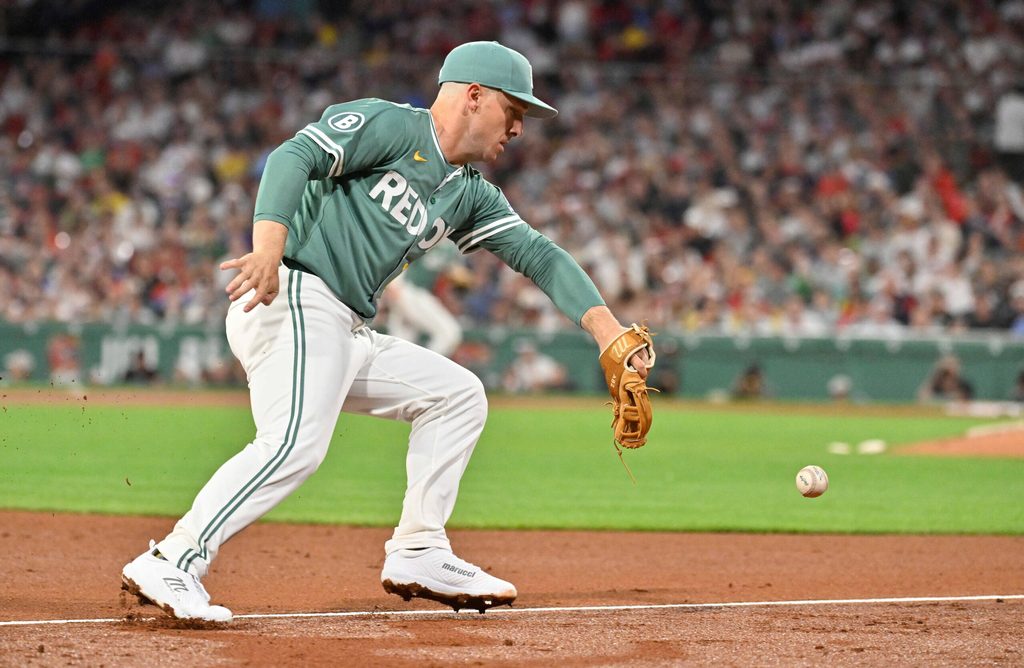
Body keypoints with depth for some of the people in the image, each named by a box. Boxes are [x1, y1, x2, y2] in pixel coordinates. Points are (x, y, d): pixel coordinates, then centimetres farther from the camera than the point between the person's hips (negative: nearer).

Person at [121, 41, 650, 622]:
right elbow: (295, 156, -16)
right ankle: (172, 564, -31)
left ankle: (418, 556, 12)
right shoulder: (387, 125, -2)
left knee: (458, 395, 14)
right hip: (292, 300, -9)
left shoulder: (469, 194, 21)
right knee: (296, 443, -28)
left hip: (350, 335, 9)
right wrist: (268, 247, -34)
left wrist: (605, 327, -1)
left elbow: (535, 253, 14)